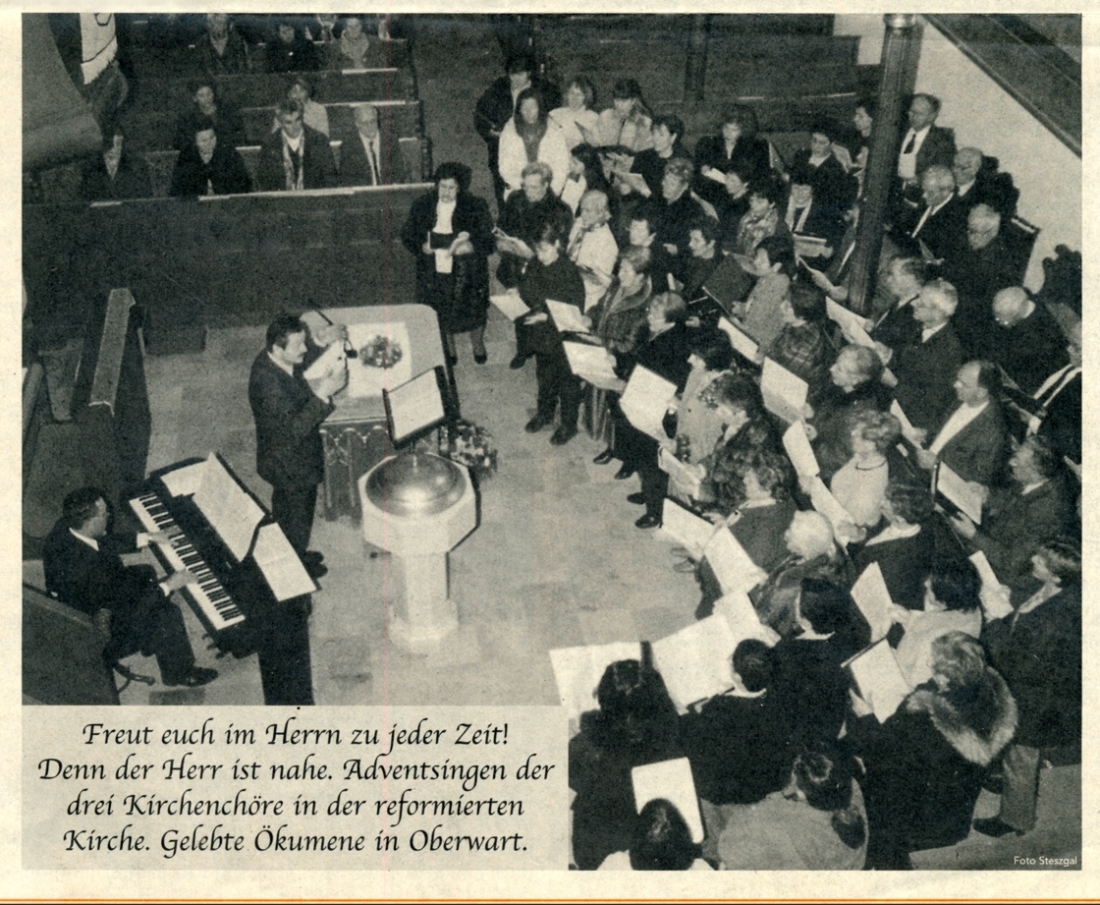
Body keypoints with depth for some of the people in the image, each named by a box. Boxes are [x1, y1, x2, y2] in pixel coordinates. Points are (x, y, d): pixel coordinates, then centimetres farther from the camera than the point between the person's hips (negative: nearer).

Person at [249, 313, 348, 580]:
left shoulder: (273, 359, -12)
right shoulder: (268, 384, -39)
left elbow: (307, 358, 9)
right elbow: (295, 429, -39)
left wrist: (322, 341, -11)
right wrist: (323, 393, -46)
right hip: (292, 465, -9)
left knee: (284, 505, 30)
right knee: (298, 515, 16)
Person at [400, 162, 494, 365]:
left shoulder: (475, 207, -9)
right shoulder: (422, 206, -2)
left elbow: (489, 242, -10)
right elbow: (407, 236, 6)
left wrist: (470, 246, -30)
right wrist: (422, 246, -15)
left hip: (466, 273, -2)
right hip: (434, 274, 2)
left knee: (473, 311, 14)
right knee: (440, 314, 13)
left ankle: (478, 346, 42)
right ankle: (448, 351, 38)